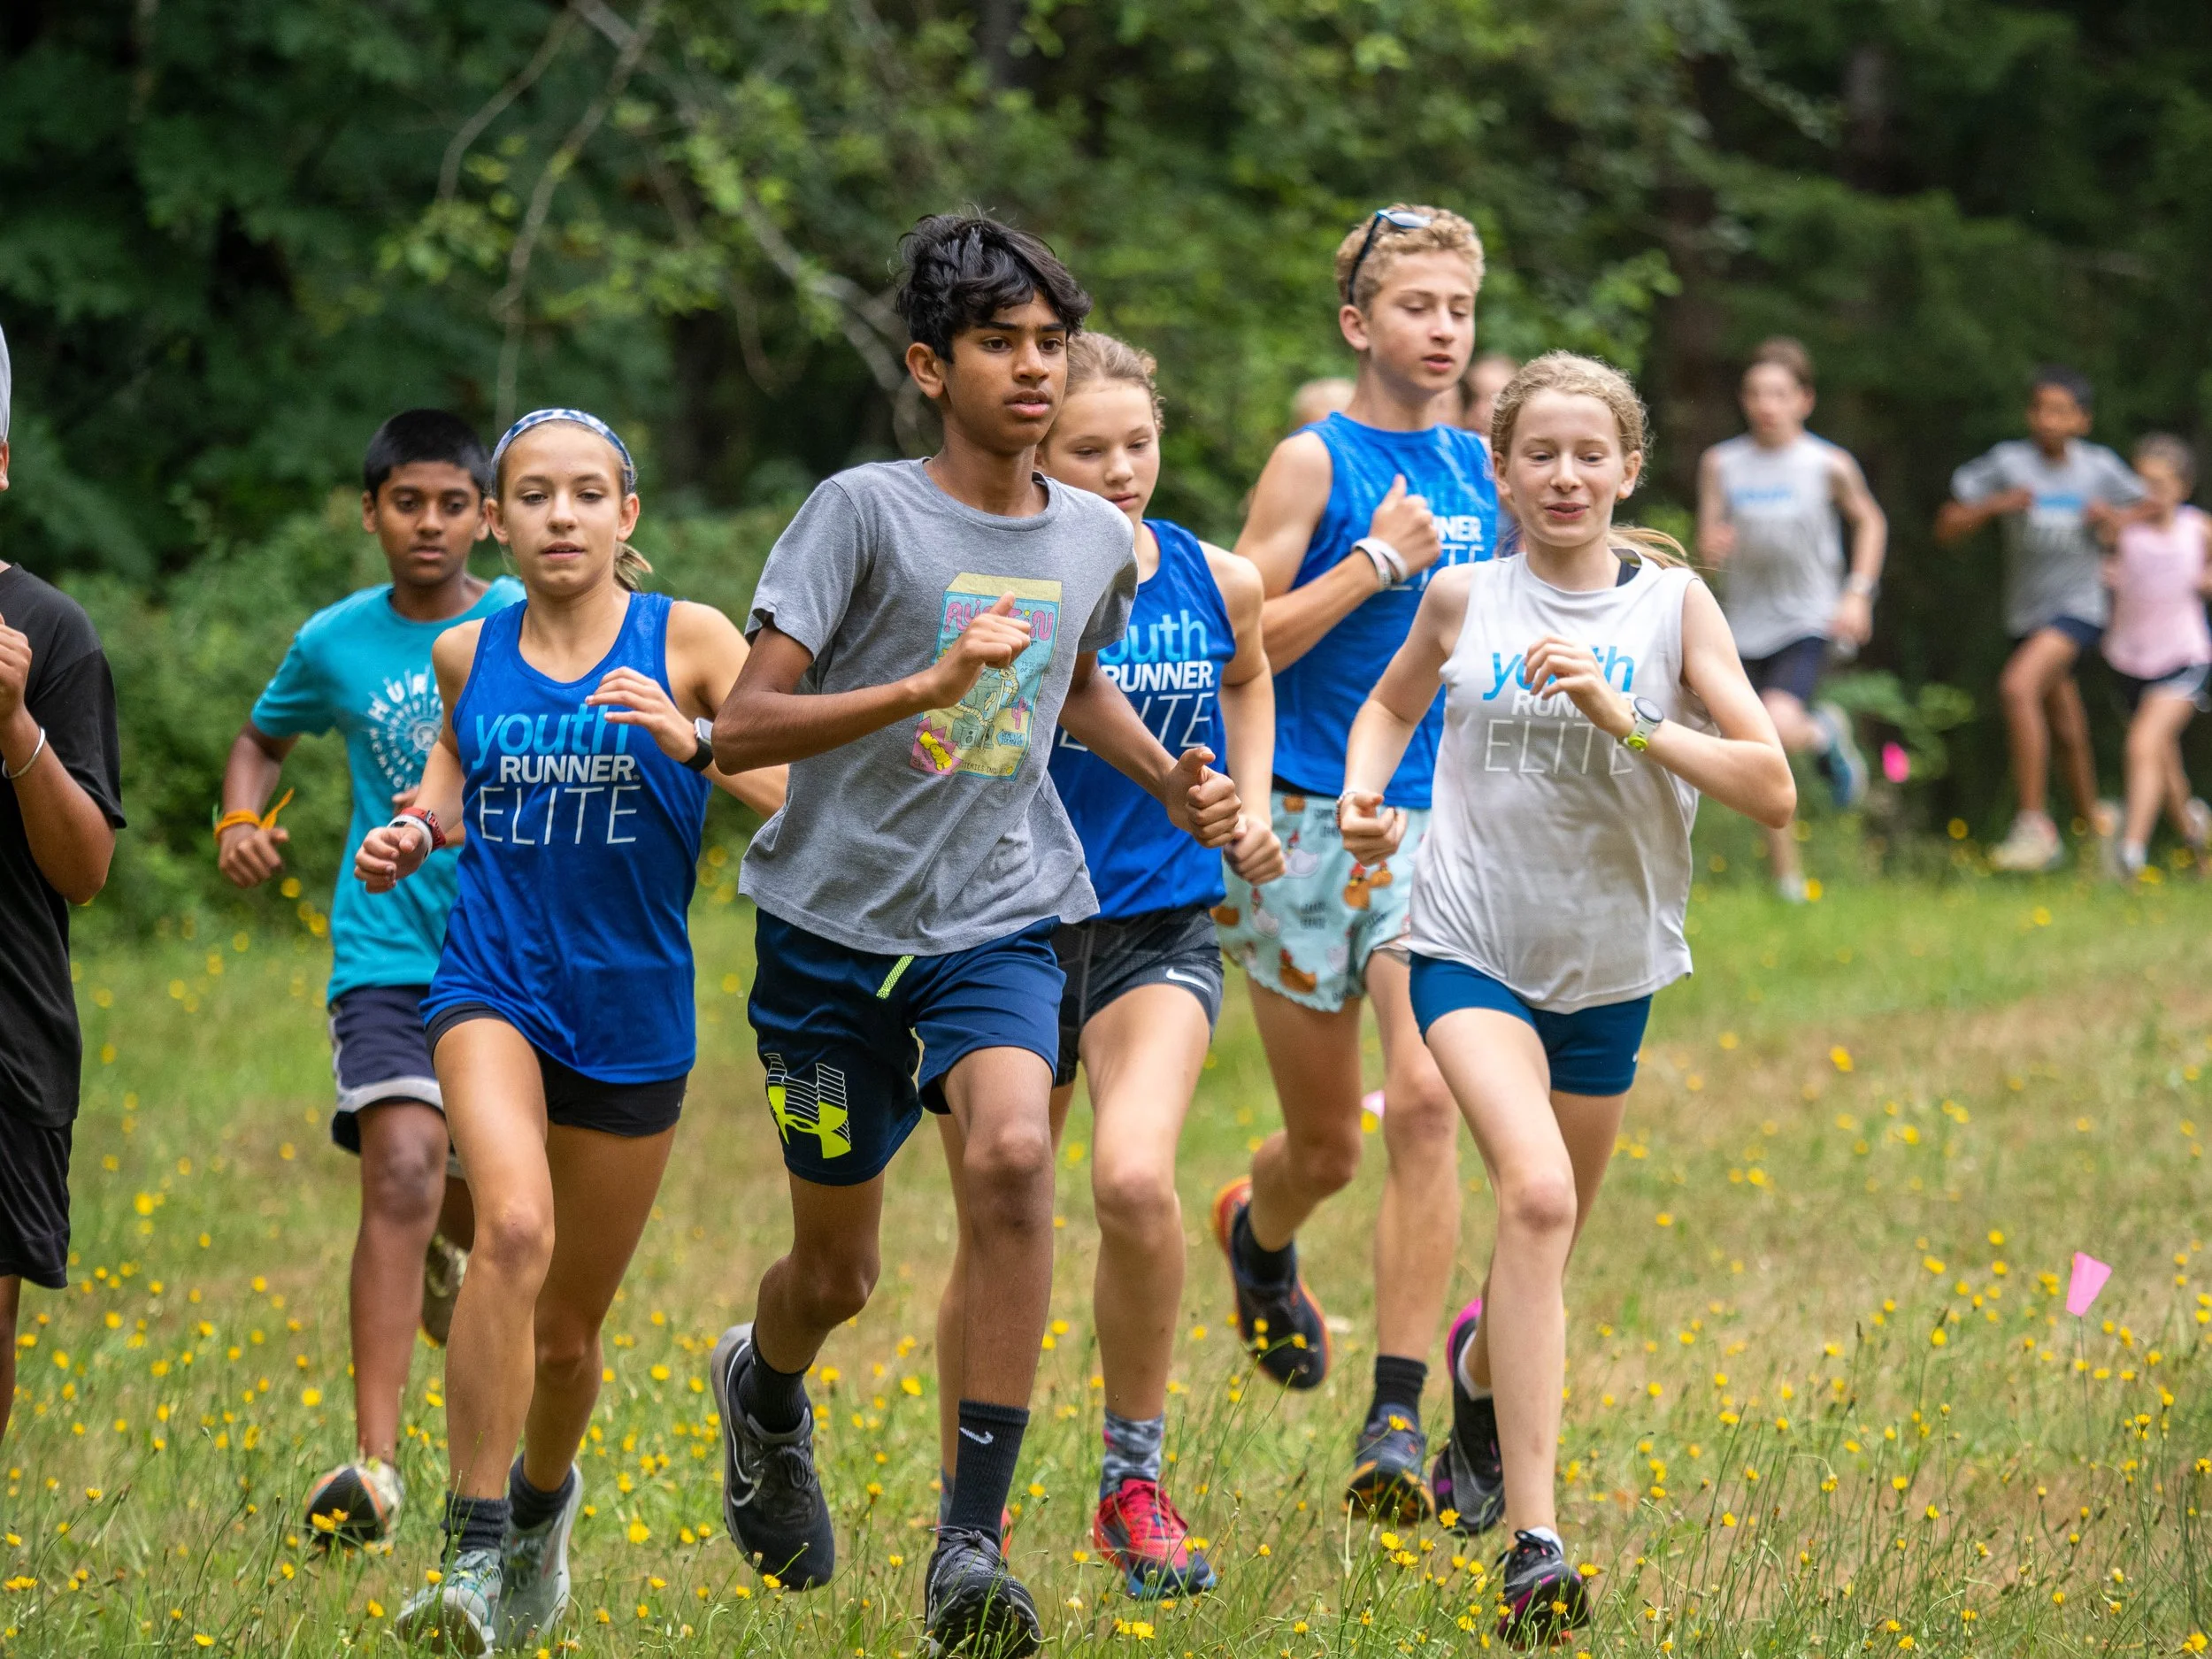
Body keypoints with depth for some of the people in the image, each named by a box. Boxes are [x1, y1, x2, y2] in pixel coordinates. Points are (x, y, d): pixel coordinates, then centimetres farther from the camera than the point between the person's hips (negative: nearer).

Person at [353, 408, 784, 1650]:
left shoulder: (687, 640, -5)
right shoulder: (469, 654, 5)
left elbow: (802, 796, -14)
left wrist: (692, 738, -31)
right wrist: (412, 834, 3)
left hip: (634, 1017, 0)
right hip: (492, 989, 0)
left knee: (568, 1326, 12)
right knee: (515, 1226, -29)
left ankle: (544, 1495, 47)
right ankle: (475, 1556, -25)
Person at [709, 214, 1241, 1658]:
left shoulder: (1098, 538, 5)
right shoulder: (864, 511, -10)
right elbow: (741, 729, -15)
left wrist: (1174, 782, 11)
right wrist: (928, 687, -27)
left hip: (999, 919, 2)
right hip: (835, 922, -2)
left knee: (1013, 1154, -28)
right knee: (836, 1268, 9)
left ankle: (972, 1543, -25)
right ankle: (763, 1387, 49)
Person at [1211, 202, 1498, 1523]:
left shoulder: (1486, 470, 10)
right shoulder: (1314, 463, -4)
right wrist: (1373, 565, -16)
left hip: (1440, 826, 2)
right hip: (1307, 822, -2)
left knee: (1427, 1099, -17)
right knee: (1327, 1143, 7)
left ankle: (1399, 1418, -16)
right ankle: (1258, 1233, 46)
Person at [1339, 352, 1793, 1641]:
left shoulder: (1673, 603, -3)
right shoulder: (1464, 600, 0)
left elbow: (1772, 789, -9)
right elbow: (1392, 704, 22)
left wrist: (1620, 715, -21)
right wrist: (1364, 794, 1)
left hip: (1607, 966, 2)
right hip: (1472, 945, -2)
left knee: (1549, 1237, 16)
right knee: (1536, 1195, -25)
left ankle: (1483, 1371, 55)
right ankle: (1535, 1544, -29)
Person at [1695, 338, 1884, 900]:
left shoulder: (1829, 465, -5)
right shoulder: (1721, 464, 0)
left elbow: (1870, 521, 11)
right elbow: (1709, 542, 0)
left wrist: (1859, 592, 1)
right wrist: (1712, 545, -24)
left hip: (1808, 621, -3)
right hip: (1746, 623, 3)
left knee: (1779, 727, -27)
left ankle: (1827, 735, 9)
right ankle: (1787, 880, 17)